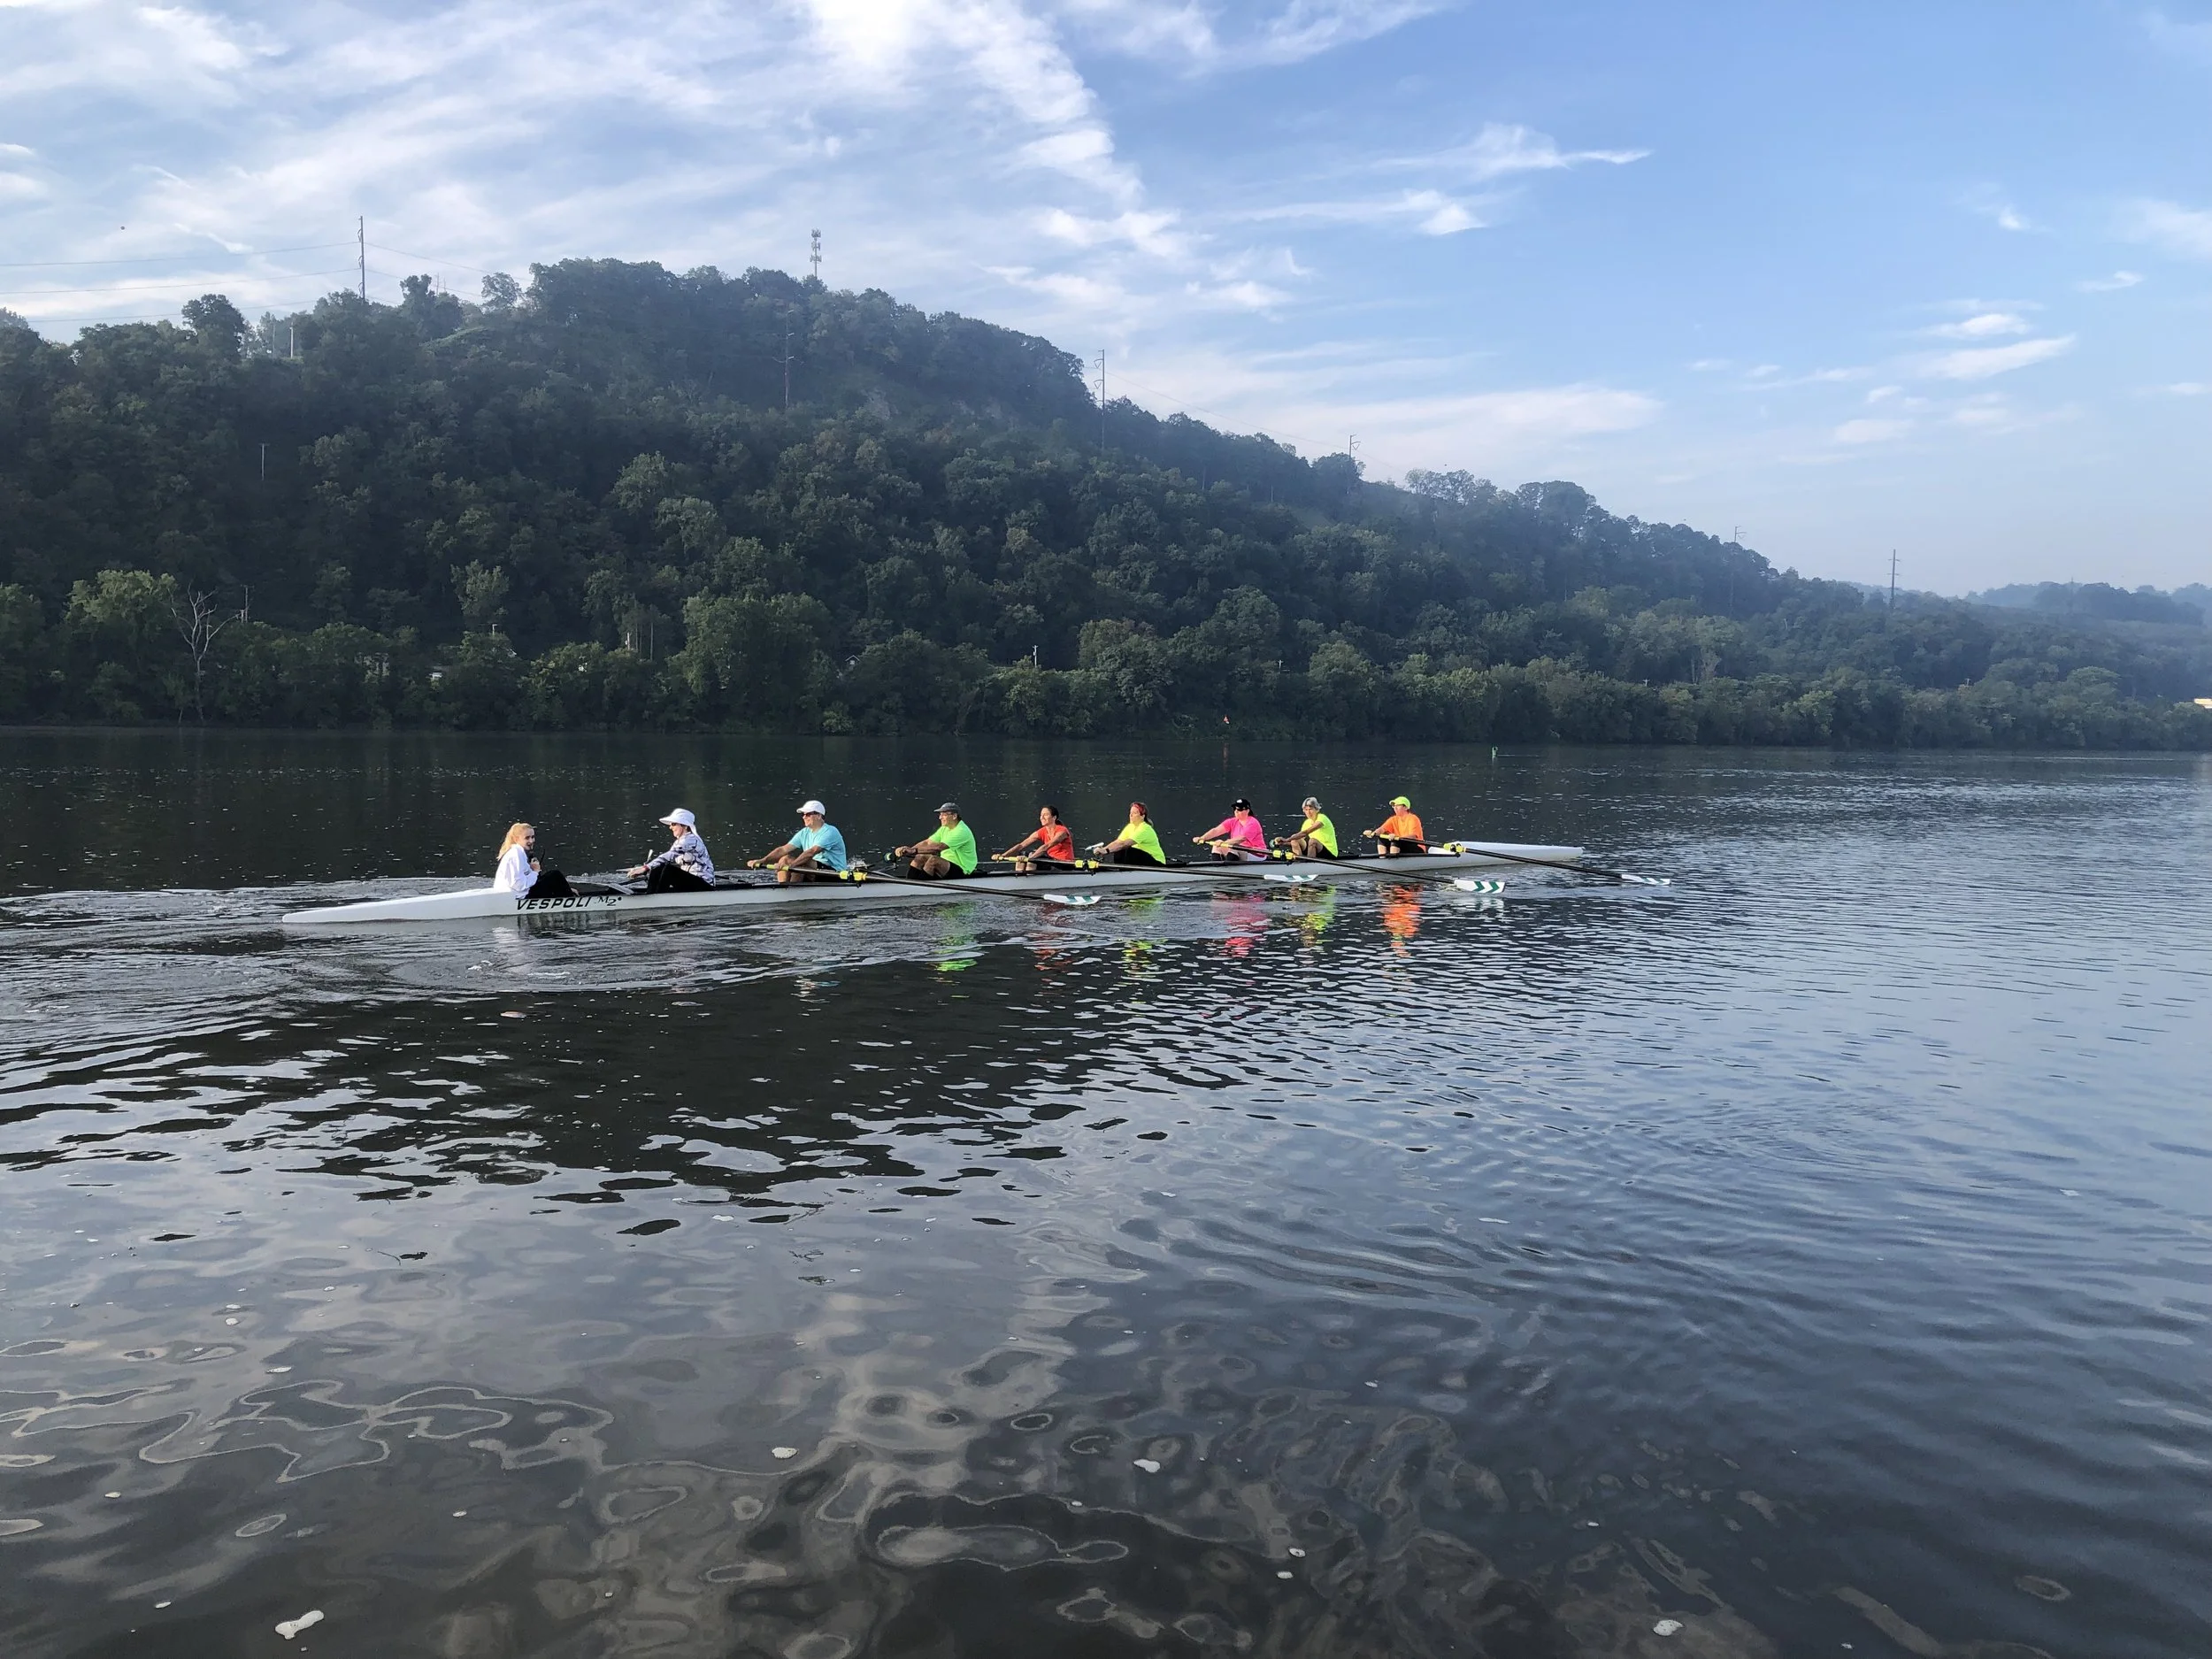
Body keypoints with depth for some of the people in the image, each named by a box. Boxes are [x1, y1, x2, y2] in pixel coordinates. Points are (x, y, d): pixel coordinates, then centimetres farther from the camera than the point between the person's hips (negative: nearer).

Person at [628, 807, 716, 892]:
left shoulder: (691, 840, -16)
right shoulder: (679, 842, 15)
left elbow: (670, 857, -29)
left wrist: (646, 867, -36)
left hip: (704, 885, -9)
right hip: (689, 882, 9)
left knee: (668, 870, -27)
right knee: (656, 870, -5)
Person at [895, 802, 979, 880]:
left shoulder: (962, 831, -21)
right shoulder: (945, 828, 9)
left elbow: (938, 847, -30)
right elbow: (927, 842, 2)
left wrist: (914, 850, -33)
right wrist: (909, 849, -14)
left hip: (961, 871, -9)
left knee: (934, 860, -31)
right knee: (920, 857, -8)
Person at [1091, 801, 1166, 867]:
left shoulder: (1145, 829, -24)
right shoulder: (1130, 826, 3)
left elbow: (1124, 844, -35)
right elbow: (1117, 842, -4)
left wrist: (1106, 850, -42)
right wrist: (1103, 849, -21)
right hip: (1141, 859, 7)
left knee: (1130, 851, -29)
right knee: (1118, 852, -14)